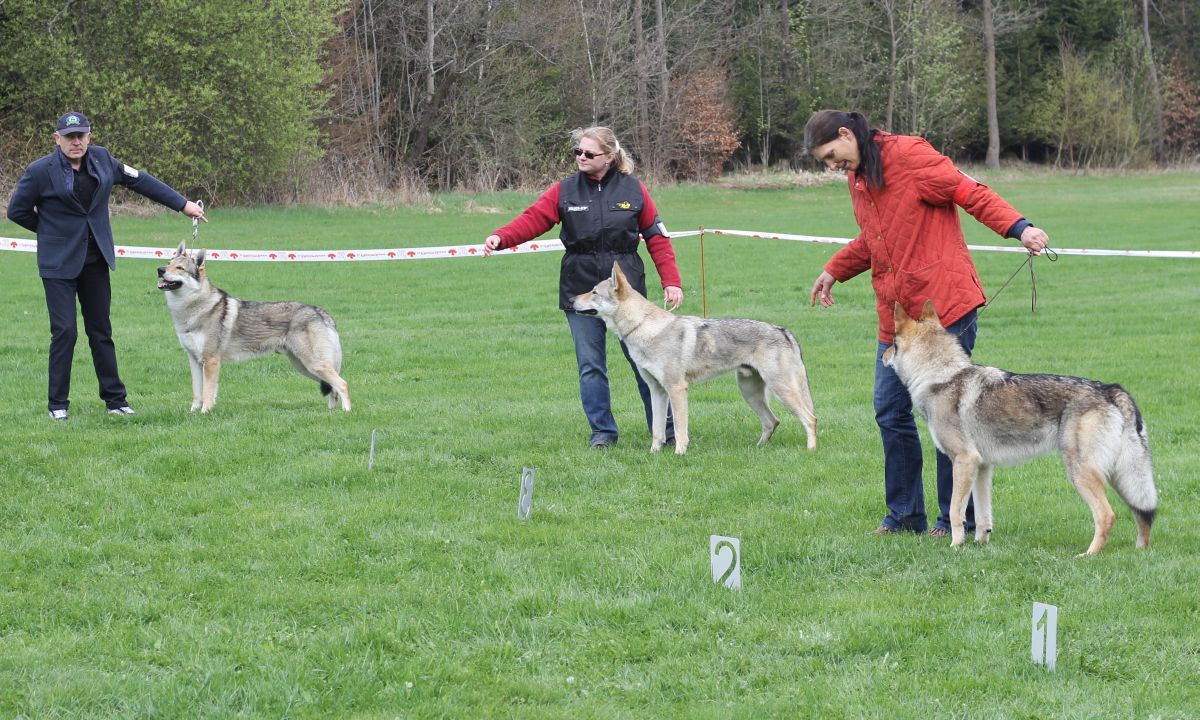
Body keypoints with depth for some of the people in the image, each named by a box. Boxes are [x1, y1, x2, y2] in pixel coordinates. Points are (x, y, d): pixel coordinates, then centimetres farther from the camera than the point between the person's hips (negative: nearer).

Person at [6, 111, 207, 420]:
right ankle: (58, 403, 3)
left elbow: (140, 180, 11)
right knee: (65, 331, -8)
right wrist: (51, 230, 5)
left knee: (101, 331, 9)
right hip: (59, 262, -4)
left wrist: (183, 204, 13)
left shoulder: (102, 159, 1)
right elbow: (17, 211, -1)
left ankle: (115, 398, 15)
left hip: (96, 259, 4)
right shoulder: (40, 171, -12)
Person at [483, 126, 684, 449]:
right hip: (580, 287, 1)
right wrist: (501, 237, -27)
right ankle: (602, 431, 12)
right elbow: (533, 219, -8)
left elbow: (656, 237, 4)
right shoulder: (564, 191, 4)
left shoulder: (633, 190, 3)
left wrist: (671, 281, -2)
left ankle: (667, 429, 10)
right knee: (590, 364, 3)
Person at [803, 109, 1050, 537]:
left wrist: (1019, 228, -26)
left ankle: (958, 518, 7)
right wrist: (834, 270, 22)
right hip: (895, 313, 8)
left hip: (944, 307, -8)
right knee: (890, 412, 7)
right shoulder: (856, 179, 16)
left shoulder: (911, 156, -10)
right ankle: (905, 515, 18)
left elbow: (971, 193, -15)